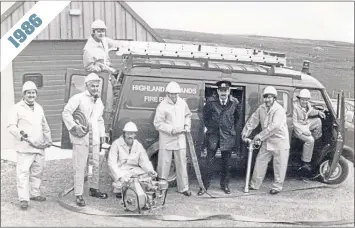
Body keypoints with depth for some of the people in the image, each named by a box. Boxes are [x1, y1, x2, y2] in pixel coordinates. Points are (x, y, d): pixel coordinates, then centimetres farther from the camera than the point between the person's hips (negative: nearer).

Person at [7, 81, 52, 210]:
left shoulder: (39, 108, 16)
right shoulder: (17, 108, -4)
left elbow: (44, 126, 24)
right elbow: (11, 126, -11)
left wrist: (48, 139, 15)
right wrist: (21, 134, -24)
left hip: (40, 147, 7)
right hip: (25, 148, -6)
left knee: (37, 172, 13)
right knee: (23, 172, -8)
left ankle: (35, 194, 26)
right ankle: (23, 199, -4)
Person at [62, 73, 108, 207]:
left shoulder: (99, 101, 16)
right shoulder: (78, 98, -8)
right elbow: (66, 113, -13)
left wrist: (102, 133, 19)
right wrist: (74, 126, -23)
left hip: (94, 139, 7)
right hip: (81, 138, -7)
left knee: (96, 165, 14)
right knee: (80, 167, -5)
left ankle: (94, 189, 31)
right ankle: (79, 195, 1)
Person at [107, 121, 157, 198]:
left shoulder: (138, 145, 6)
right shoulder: (116, 144, -9)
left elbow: (144, 161, 1)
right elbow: (112, 163, -15)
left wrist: (150, 170, -21)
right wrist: (119, 176, -31)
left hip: (134, 170, 4)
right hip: (120, 171, -4)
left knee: (148, 174, -19)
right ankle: (118, 190, -1)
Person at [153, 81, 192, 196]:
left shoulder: (182, 103, 5)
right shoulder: (162, 106, -12)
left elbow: (187, 115, 21)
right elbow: (158, 123, -12)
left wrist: (187, 126, 4)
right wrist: (172, 130, -20)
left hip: (180, 139, 5)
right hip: (166, 140, -4)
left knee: (182, 163, 8)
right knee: (164, 163, 2)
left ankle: (183, 188, 17)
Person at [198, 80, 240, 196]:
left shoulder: (234, 103, -2)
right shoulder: (211, 101, -6)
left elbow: (236, 118, 13)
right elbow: (205, 116, 8)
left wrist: (232, 129, 12)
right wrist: (209, 127, 8)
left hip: (228, 136, 1)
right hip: (213, 134, -1)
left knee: (226, 162, 10)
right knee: (209, 160, -3)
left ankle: (224, 184, 24)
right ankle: (204, 185, 6)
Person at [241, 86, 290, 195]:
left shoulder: (279, 110, -20)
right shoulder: (261, 108, 3)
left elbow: (274, 126, -29)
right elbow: (253, 120, 7)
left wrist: (260, 136, -29)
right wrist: (246, 131, -3)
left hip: (280, 142, -7)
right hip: (266, 142, 7)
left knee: (279, 166, 1)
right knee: (260, 162, 9)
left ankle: (277, 187, 15)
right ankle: (255, 184, 19)